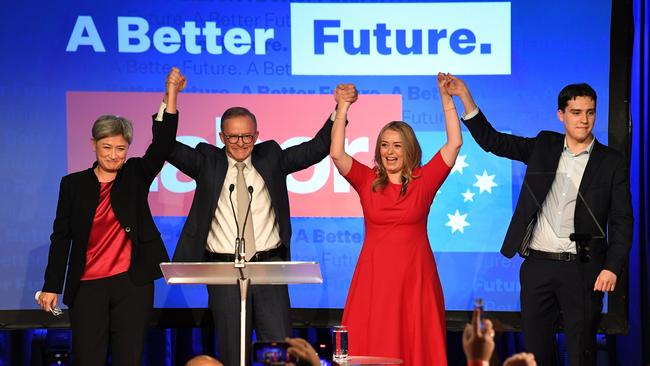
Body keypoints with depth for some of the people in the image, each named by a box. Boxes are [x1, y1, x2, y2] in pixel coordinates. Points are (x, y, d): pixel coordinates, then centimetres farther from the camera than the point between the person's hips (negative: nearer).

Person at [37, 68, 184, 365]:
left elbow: (162, 146, -7)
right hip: (87, 286, 0)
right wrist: (52, 287, 2)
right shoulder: (74, 184, 7)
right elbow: (61, 238, 7)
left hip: (132, 283, 0)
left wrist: (171, 95, -17)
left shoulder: (135, 176, 7)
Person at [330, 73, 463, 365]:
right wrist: (342, 108, -8)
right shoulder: (367, 181, 5)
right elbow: (337, 154, -7)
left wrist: (446, 98, -5)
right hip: (373, 278, 1)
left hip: (414, 278, 0)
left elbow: (454, 144, -3)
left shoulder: (423, 180, 4)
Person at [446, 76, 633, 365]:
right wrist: (464, 96, -5)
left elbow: (622, 221, -1)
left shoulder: (612, 162, 1)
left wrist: (612, 268, -12)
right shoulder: (543, 147, 8)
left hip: (582, 270, -3)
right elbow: (491, 141, 6)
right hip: (537, 265, 3)